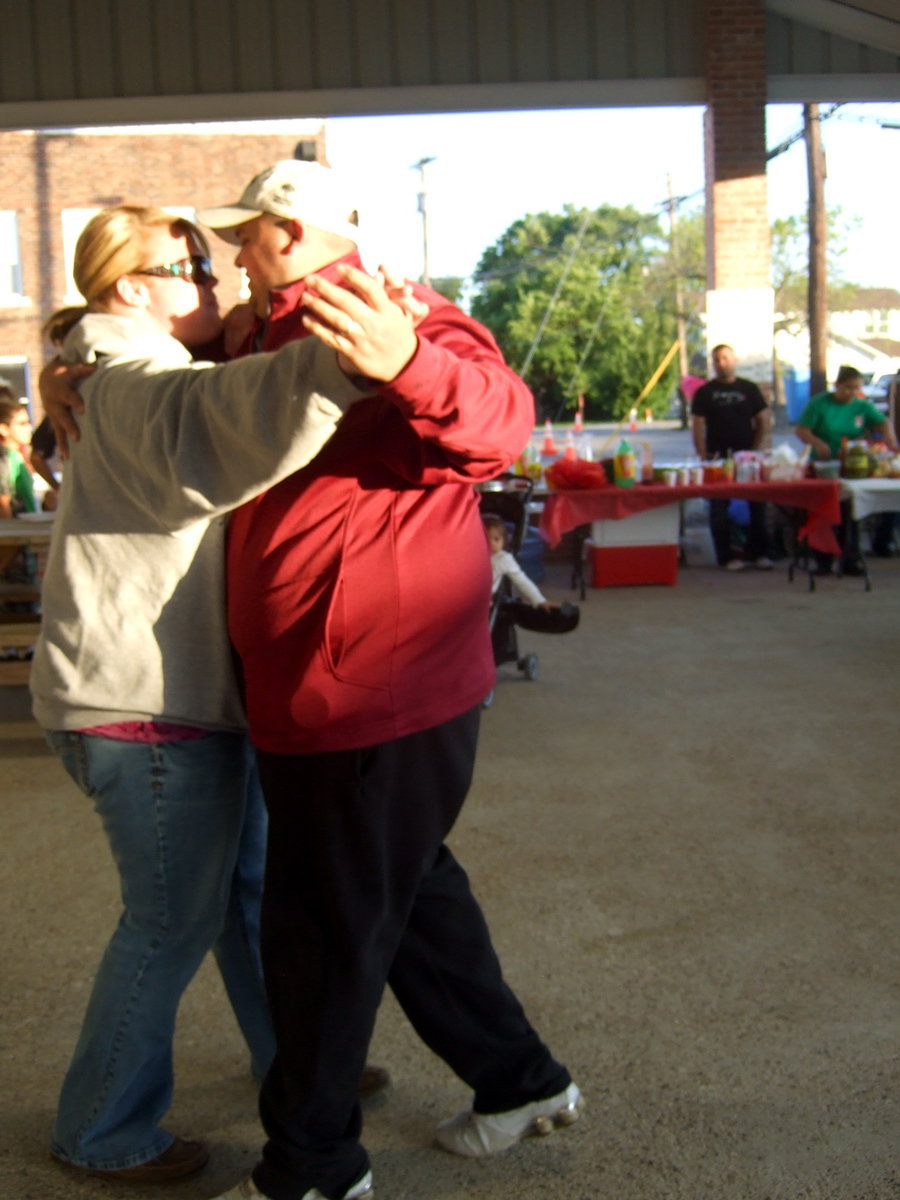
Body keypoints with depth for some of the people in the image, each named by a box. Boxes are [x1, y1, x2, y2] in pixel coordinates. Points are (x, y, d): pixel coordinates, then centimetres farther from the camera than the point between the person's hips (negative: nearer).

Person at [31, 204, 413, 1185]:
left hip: (192, 697, 11)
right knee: (173, 920, 2)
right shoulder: (133, 386, -18)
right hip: (144, 709, -11)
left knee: (250, 885, 20)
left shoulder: (148, 383, 18)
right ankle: (102, 1132, 20)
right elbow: (217, 423, -40)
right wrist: (342, 365, -54)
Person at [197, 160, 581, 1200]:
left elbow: (500, 426, -33)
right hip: (326, 688, 10)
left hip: (372, 692, -10)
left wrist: (407, 360, -51)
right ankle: (520, 1081, 37)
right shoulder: (277, 335, 16)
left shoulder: (393, 322, -15)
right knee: (409, 893, 21)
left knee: (320, 928, 3)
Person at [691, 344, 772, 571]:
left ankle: (758, 552, 12)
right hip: (718, 458, -1)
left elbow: (763, 421, 7)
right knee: (719, 508, 1)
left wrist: (755, 449, -4)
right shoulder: (705, 392, 3)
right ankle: (725, 556, 8)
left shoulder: (749, 389, 6)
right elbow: (697, 426, -1)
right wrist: (704, 456, -9)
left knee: (757, 504, 2)